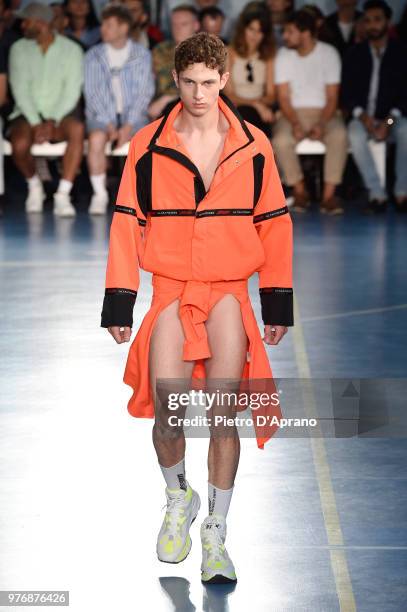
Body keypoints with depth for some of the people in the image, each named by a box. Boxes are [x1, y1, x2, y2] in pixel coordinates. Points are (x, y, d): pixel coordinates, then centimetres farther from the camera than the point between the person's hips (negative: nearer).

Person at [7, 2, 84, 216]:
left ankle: (63, 195, -33)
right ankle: (34, 186, 3)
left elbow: (72, 90, -7)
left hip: (60, 111, -1)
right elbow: (20, 88, -2)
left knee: (76, 129, -36)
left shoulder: (71, 49, 2)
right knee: (20, 144, -31)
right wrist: (36, 124, -16)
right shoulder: (19, 49, 7)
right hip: (28, 113, 1)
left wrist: (52, 122, -20)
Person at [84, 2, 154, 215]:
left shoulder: (142, 54, 7)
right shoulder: (94, 55, 10)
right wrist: (108, 124, -13)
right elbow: (92, 92, 1)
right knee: (96, 139, -33)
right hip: (102, 113, 0)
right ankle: (100, 194, -22)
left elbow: (144, 91, -1)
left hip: (133, 112, 0)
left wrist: (129, 125, -14)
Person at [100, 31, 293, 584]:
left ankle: (216, 534, 7)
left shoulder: (253, 148, 1)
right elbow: (126, 223, 3)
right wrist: (119, 304, -1)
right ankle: (178, 499, 18)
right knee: (167, 410, -12)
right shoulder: (148, 147, 0)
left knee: (224, 414, -7)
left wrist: (278, 304, 6)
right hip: (170, 291, 0)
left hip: (228, 293, 0)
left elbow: (273, 223, 7)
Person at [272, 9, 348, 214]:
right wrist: (295, 124, -19)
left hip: (324, 112, -1)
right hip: (293, 112, 1)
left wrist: (321, 124, -20)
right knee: (280, 140, -32)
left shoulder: (329, 54, -3)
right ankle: (300, 191, -13)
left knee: (339, 135, -34)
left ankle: (329, 194, -30)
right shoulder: (284, 55, 1)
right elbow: (283, 97, -1)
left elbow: (332, 97, -4)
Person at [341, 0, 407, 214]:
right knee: (355, 133, -34)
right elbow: (346, 93, 4)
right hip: (363, 118, 1)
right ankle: (377, 194, -32)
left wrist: (390, 120, -17)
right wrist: (362, 115, -15)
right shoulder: (355, 54, 9)